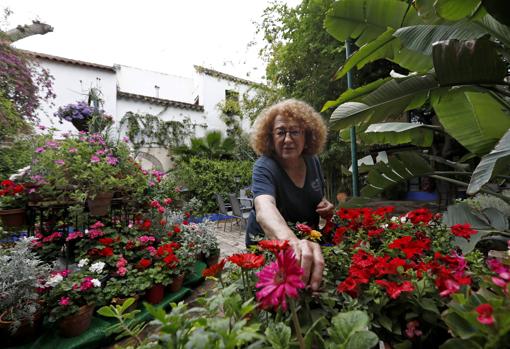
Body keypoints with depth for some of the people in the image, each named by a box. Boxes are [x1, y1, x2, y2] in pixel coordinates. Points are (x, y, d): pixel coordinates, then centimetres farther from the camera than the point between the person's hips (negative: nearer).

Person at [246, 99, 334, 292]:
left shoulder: (312, 160, -9)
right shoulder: (264, 167, -26)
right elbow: (264, 209, -47)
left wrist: (325, 205, -13)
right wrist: (293, 242, -66)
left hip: (308, 240, 5)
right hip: (268, 243, -4)